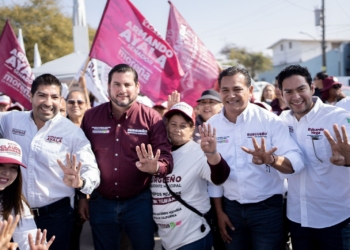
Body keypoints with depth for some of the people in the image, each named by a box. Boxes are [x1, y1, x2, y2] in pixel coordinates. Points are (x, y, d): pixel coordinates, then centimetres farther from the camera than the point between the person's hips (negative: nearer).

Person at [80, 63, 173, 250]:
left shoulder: (151, 118, -7)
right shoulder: (90, 117, 0)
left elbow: (166, 158, -10)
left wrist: (155, 166, -32)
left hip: (139, 203, -2)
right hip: (100, 203, 2)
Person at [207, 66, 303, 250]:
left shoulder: (269, 120, -12)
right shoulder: (211, 126, -2)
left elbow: (296, 161, -20)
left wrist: (271, 159, -40)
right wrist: (219, 212, 7)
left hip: (268, 208, -3)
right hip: (231, 208, 3)